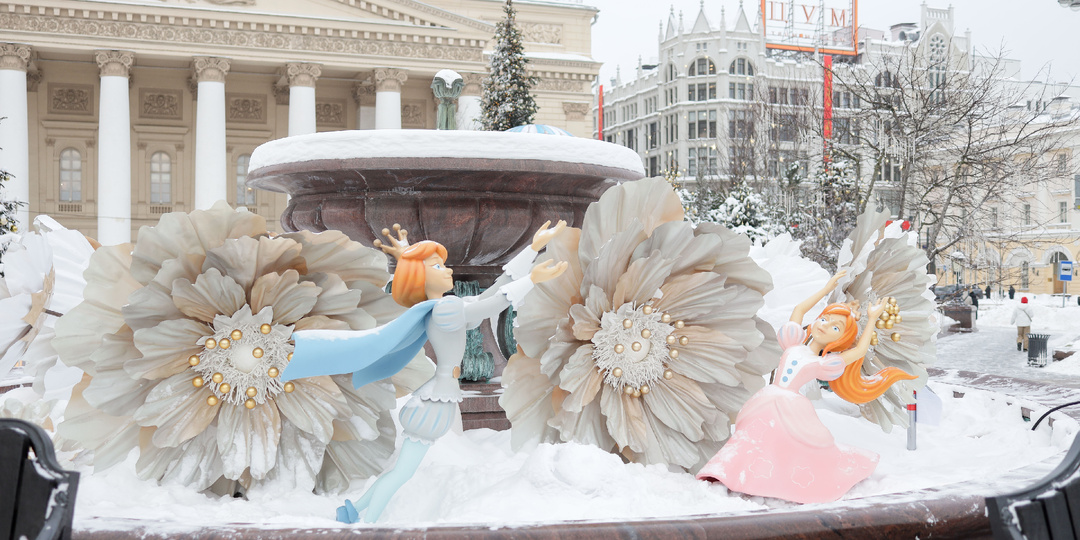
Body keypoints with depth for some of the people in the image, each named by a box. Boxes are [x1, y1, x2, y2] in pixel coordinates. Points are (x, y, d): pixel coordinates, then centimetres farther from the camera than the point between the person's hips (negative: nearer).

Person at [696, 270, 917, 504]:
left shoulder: (826, 363, 8)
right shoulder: (794, 344, 18)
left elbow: (859, 350, 9)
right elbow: (799, 309, 26)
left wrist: (872, 319, 20)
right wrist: (827, 289, 32)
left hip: (791, 410, -3)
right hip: (765, 406, 3)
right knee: (750, 440, -5)